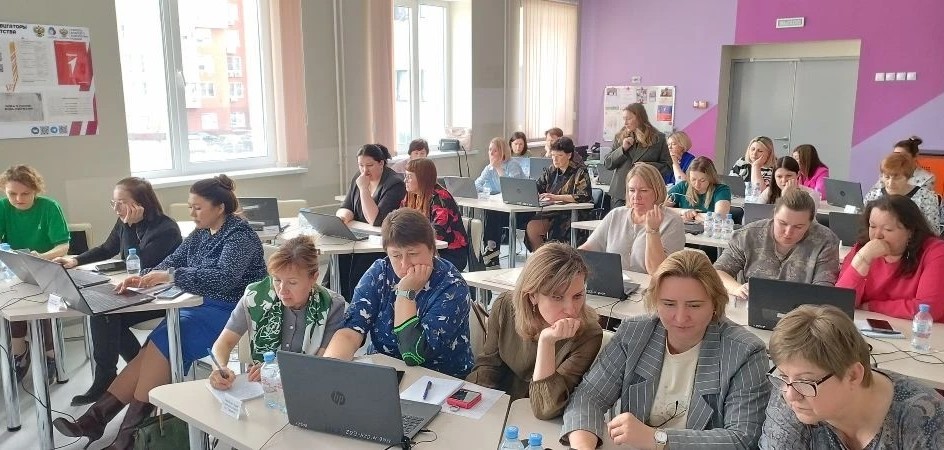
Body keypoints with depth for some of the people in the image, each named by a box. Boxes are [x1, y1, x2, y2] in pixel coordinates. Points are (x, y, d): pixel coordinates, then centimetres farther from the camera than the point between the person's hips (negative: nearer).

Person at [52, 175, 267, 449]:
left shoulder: (239, 234, -12)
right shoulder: (200, 234, 14)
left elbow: (223, 278, -27)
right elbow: (171, 263, 10)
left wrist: (168, 276, -30)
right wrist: (144, 277, -12)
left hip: (230, 314, -8)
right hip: (201, 307, 8)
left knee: (163, 342, -23)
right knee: (154, 350, -14)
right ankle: (94, 419, -14)